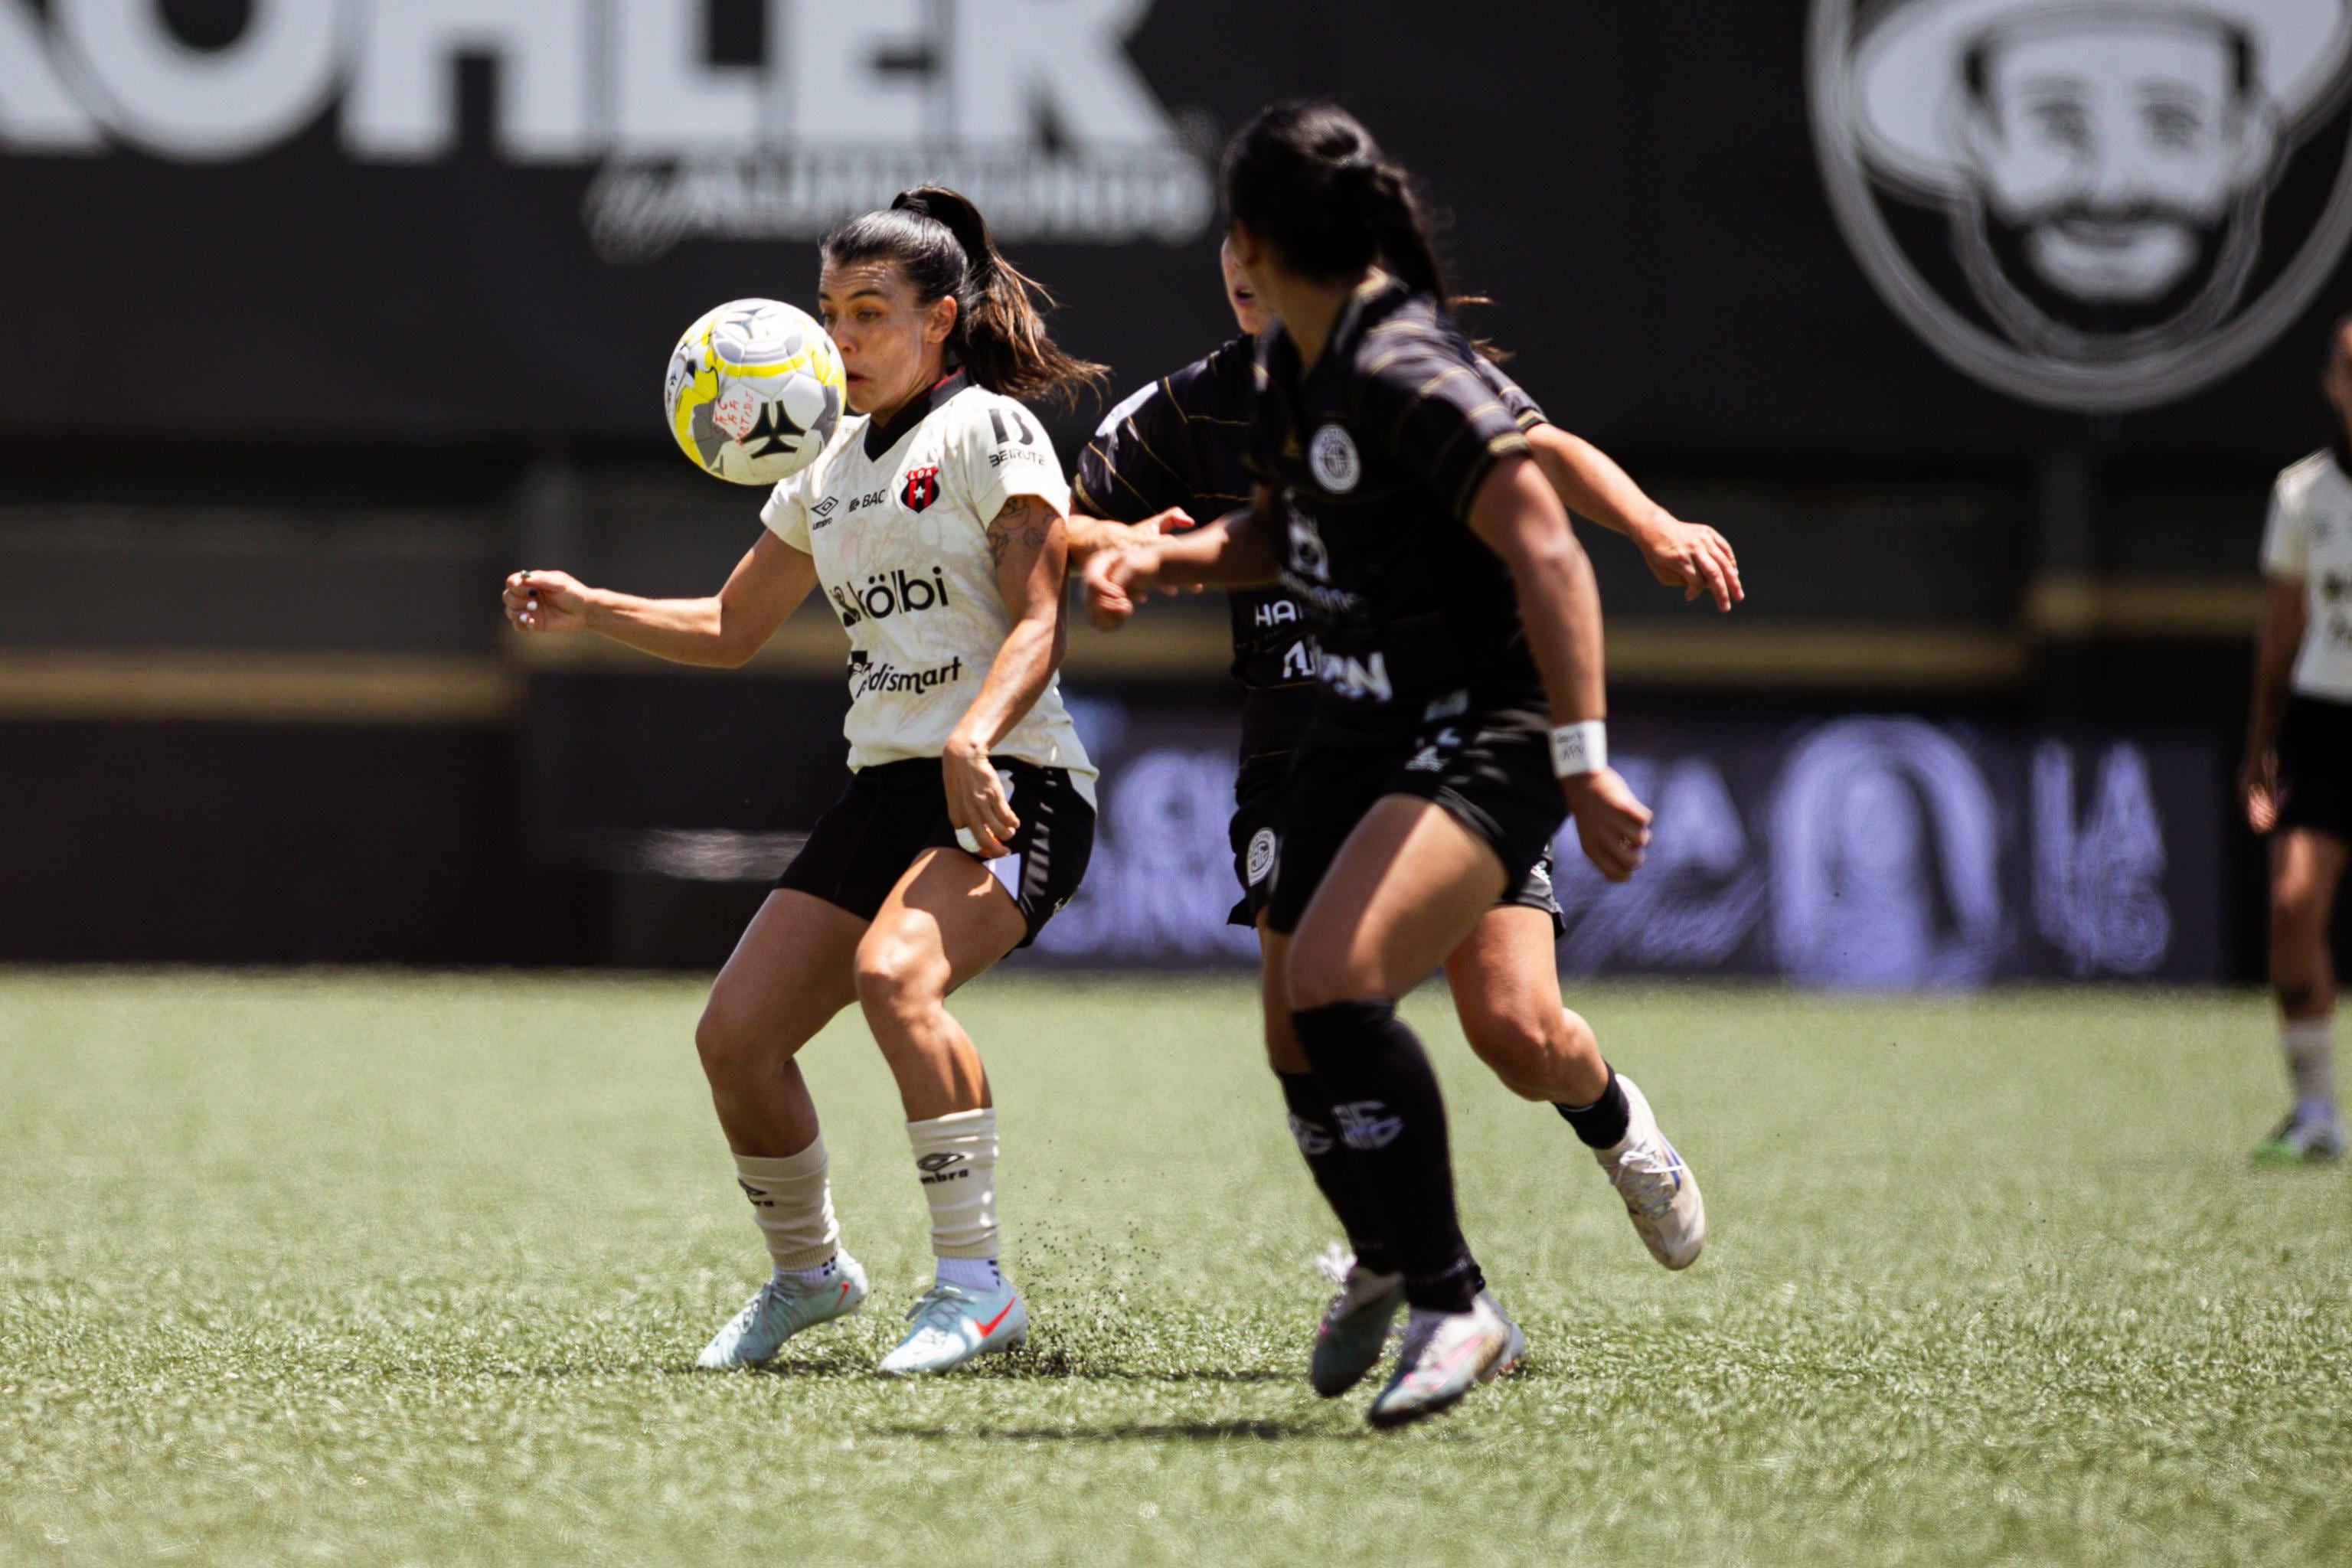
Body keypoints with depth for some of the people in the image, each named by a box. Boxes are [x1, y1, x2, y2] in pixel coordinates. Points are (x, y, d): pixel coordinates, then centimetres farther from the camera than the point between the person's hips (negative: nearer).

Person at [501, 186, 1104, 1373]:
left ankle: (974, 1285, -27)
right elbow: (732, 627, 28)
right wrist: (589, 611, 13)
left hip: (1008, 791, -8)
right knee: (734, 1034, -1)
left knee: (895, 973, -33)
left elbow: (1036, 622, -14)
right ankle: (807, 1272, 24)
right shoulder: (831, 468, 17)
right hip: (884, 788, 8)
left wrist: (973, 742, -30)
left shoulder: (989, 432, -5)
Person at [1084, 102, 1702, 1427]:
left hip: (1489, 736, -9)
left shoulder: (1405, 374, -21)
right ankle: (1399, 1288, 27)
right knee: (1303, 1039, 7)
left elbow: (1548, 554, -24)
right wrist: (1161, 559, 4)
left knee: (1334, 981, -26)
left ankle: (1452, 1308, -16)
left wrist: (1582, 765, -28)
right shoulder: (1295, 360, 7)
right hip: (1362, 728, 9)